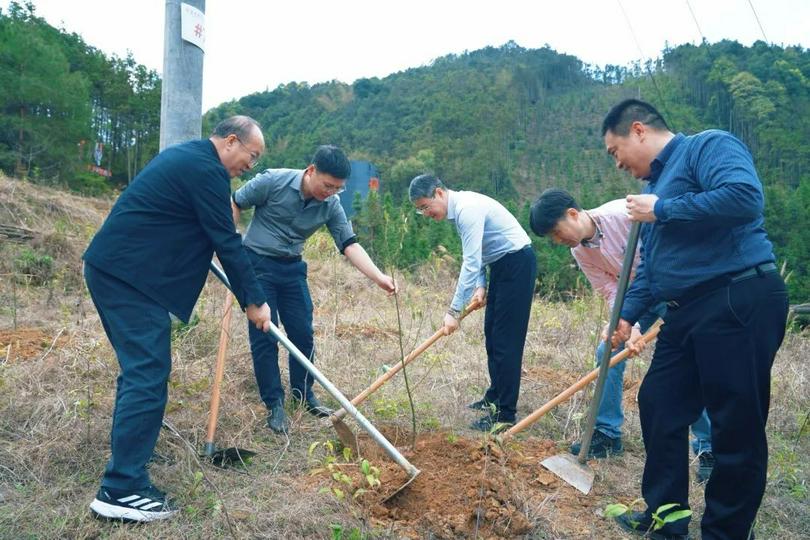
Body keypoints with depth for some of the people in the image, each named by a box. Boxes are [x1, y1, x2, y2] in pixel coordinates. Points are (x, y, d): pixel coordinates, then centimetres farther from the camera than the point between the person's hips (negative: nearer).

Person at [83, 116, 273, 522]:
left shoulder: (185, 155, 19)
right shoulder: (207, 170, -14)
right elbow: (227, 242, -14)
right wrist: (254, 301, -6)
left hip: (112, 268, 11)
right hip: (131, 276, -11)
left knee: (140, 365, 21)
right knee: (148, 373, -10)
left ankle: (131, 441, 37)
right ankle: (122, 489, -7)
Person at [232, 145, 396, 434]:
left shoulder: (331, 206, -7)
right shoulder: (273, 181, -18)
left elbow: (350, 244, -11)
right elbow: (235, 204, -7)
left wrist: (379, 277, -24)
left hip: (292, 268, 4)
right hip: (257, 262, -4)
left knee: (303, 334, 7)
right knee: (264, 337, -3)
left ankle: (303, 395, 26)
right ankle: (274, 405, 8)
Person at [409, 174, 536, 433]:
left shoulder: (467, 209, -23)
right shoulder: (457, 209, 8)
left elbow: (471, 263, -28)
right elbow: (475, 255, 16)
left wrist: (454, 311, -27)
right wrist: (481, 286, 1)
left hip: (517, 262, -10)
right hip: (500, 265, 10)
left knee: (506, 339, -10)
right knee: (491, 332, 15)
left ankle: (505, 413, -6)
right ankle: (495, 396, 28)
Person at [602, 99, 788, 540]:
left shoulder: (707, 146, -5)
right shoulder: (658, 182, 21)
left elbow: (745, 197, -26)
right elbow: (651, 265, 23)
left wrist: (662, 211, -15)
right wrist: (627, 315, 13)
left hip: (740, 302, -10)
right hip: (688, 311, 10)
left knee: (737, 425, 0)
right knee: (659, 405, 13)